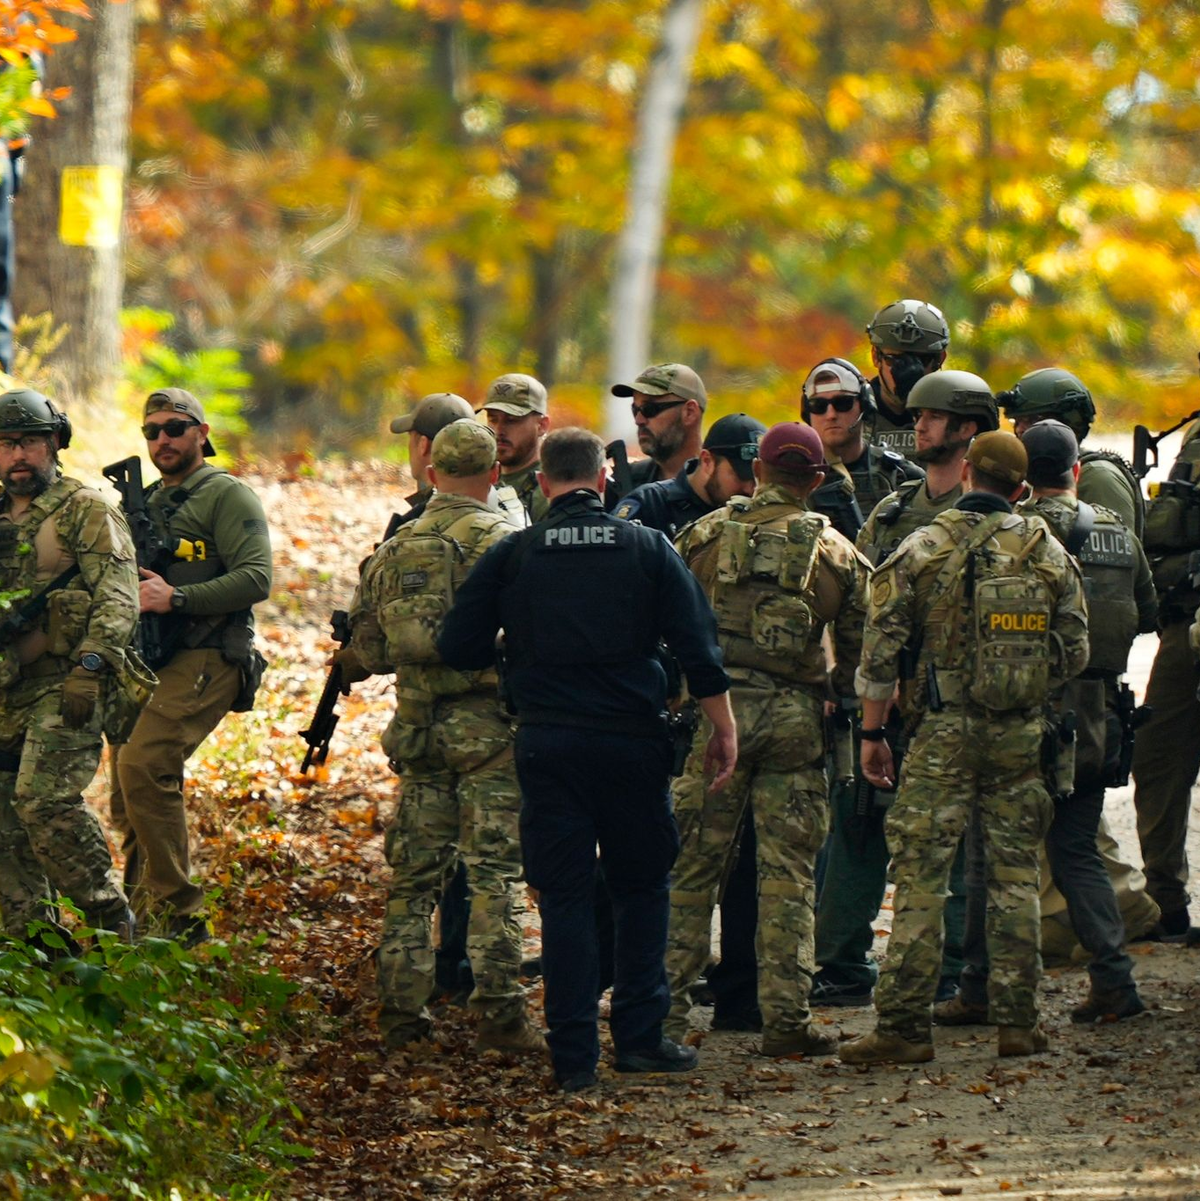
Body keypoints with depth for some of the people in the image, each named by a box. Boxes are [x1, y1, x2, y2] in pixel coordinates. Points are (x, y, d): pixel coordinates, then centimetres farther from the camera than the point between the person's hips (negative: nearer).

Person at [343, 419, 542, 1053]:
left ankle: (402, 1011, 10)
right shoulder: (506, 542, -7)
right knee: (492, 874, -4)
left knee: (414, 874, 11)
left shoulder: (394, 549, 8)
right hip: (489, 727, -4)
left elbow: (362, 649, 12)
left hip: (419, 730, 4)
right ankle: (499, 1014, -8)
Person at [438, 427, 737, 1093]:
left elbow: (458, 649, 1)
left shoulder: (511, 555, 0)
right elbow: (698, 648, -2)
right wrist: (723, 730, 5)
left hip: (547, 740, 0)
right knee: (642, 887, 14)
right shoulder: (647, 548, 1)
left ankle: (574, 1055, 2)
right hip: (632, 739, 0)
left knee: (564, 896, 4)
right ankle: (639, 1035, 10)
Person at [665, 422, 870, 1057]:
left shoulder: (704, 535, 4)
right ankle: (785, 1017, 2)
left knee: (692, 863, 6)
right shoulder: (835, 552, 5)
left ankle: (667, 1005, 5)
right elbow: (860, 649, 6)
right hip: (796, 716, 0)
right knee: (788, 873, 4)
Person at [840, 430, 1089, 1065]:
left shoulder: (923, 549, -5)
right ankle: (1017, 1020, 11)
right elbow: (1074, 653, 5)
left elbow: (881, 648, -6)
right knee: (1015, 876, 10)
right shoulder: (1049, 553, 2)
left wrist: (873, 732, 3)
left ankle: (903, 1026, -5)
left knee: (920, 876, -2)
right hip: (1021, 736, 3)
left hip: (943, 732, -3)